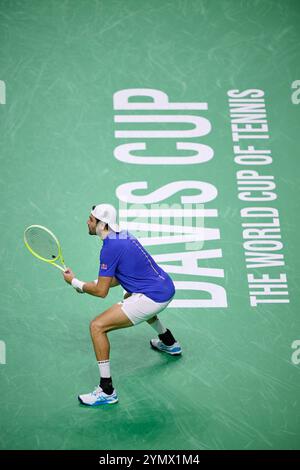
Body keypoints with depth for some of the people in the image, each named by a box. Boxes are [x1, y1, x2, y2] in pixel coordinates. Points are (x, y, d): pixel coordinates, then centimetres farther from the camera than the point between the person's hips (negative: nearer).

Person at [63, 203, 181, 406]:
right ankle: (170, 343, 60)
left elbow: (101, 292, -14)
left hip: (153, 298, -10)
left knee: (97, 326, -11)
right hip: (167, 288, 10)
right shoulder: (125, 235, 11)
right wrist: (88, 284, 13)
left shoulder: (110, 248, -17)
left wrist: (75, 282, 2)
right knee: (131, 298, 43)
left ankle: (107, 391, -8)